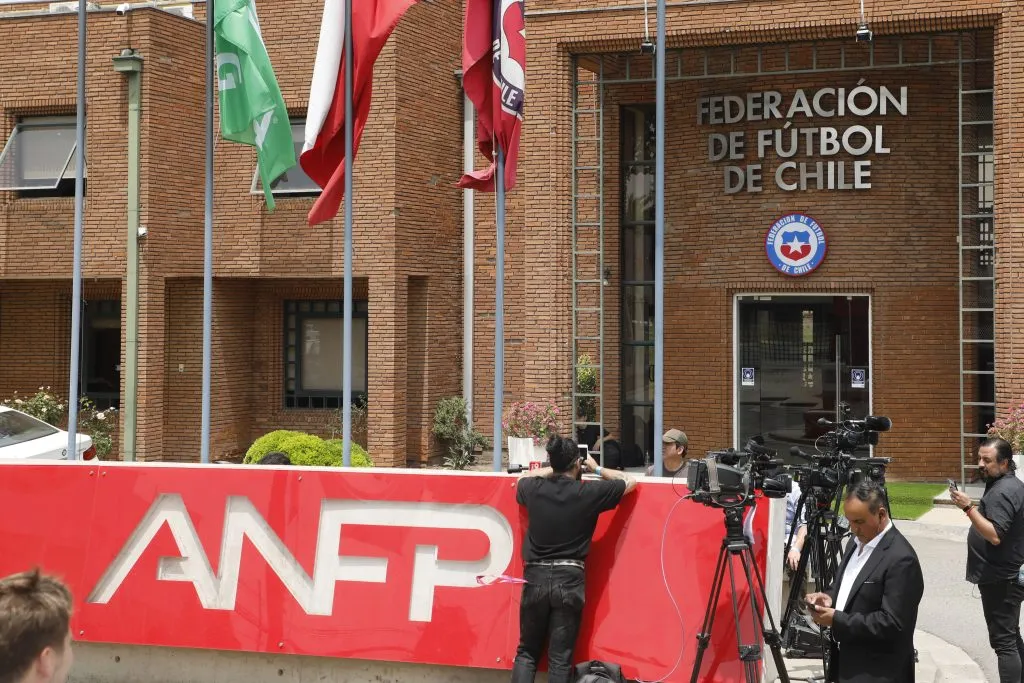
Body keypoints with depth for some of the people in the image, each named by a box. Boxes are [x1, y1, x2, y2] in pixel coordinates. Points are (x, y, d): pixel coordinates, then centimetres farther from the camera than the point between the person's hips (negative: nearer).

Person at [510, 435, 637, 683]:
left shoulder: (533, 489, -1)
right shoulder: (589, 493, -7)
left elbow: (524, 478, 26)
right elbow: (629, 481, 8)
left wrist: (553, 468, 26)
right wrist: (598, 470, 20)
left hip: (535, 577, 2)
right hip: (569, 579, -2)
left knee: (527, 652, 13)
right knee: (560, 658, 2)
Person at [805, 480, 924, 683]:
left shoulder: (901, 559, -21)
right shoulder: (857, 542, 8)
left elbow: (893, 624, -24)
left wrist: (837, 619, -23)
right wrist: (830, 598, 0)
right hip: (848, 662, 9)